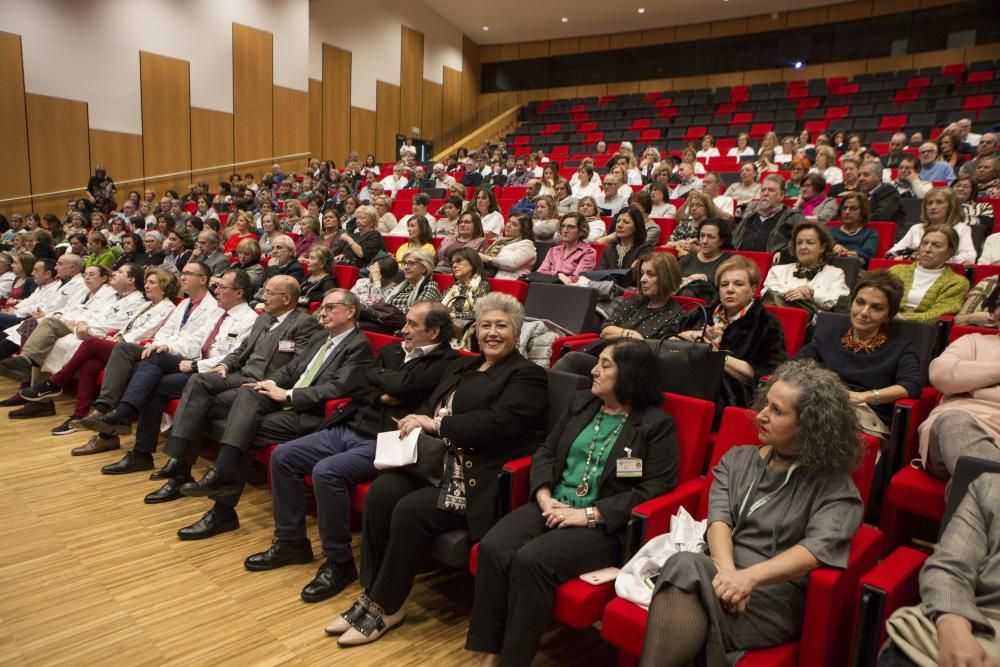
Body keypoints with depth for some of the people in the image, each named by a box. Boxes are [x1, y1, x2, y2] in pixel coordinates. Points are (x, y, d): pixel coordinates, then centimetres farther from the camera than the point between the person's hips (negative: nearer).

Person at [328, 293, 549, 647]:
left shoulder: (527, 376, -2)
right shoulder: (459, 367, 21)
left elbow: (498, 422, -16)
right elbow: (429, 405, 18)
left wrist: (437, 424, -16)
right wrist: (416, 423, -6)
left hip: (480, 476, -7)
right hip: (437, 460, 7)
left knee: (411, 510, -26)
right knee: (381, 491, -19)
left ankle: (385, 606, -6)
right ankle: (372, 593, -6)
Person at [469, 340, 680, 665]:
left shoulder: (657, 424, -3)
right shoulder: (582, 402, 14)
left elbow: (653, 490, -11)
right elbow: (546, 451, 15)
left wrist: (589, 514, -17)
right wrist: (544, 495, -5)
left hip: (603, 524, -5)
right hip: (553, 506, 6)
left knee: (531, 560, -30)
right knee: (493, 546, -21)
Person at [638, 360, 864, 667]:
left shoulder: (834, 485, 2)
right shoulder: (736, 459, 15)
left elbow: (818, 548, -15)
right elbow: (719, 520, 0)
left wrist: (749, 577, -29)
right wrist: (726, 572, -20)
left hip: (776, 595, -3)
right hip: (720, 571, 4)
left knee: (685, 569, -33)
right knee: (686, 568, -34)